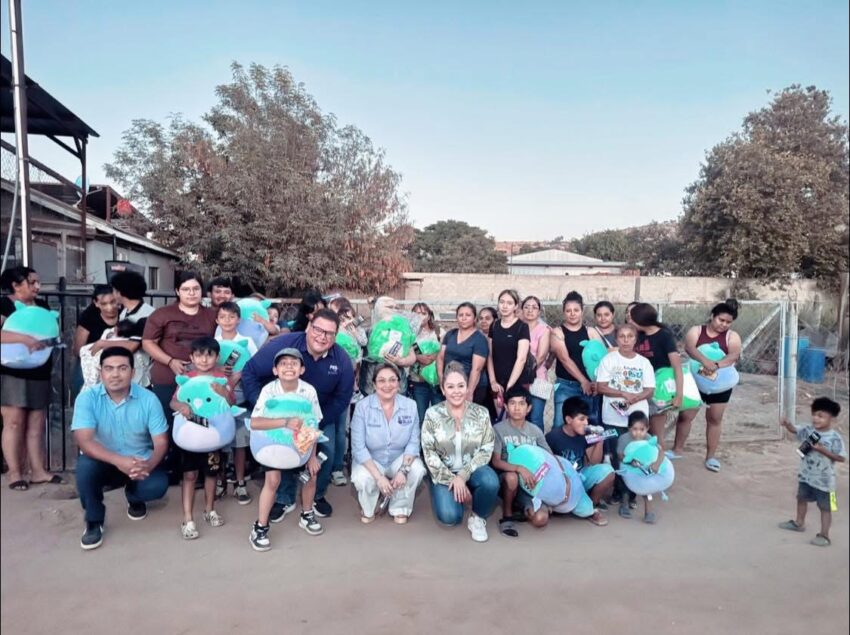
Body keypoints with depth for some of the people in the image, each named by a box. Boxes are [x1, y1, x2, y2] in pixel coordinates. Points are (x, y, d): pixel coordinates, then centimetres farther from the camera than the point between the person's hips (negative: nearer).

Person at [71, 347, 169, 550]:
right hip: (104, 461, 0)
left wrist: (148, 465, -35)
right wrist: (119, 461, -41)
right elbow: (84, 441, -26)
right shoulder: (87, 398, -16)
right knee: (85, 466, -32)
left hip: (140, 462, 0)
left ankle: (134, 498, 14)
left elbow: (161, 442, -13)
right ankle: (94, 522, -5)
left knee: (158, 485, -26)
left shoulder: (148, 399, -14)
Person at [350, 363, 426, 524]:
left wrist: (403, 470, -28)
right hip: (370, 461, -2)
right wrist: (378, 477, -28)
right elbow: (358, 447, -20)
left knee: (417, 469, -28)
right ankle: (368, 509, 4)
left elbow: (413, 442, -11)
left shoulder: (410, 405, -11)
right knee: (362, 478, -33)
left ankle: (400, 508, 2)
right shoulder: (362, 407, -17)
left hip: (399, 460, 2)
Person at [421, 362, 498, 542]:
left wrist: (463, 476, -19)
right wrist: (452, 480, -17)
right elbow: (429, 453, -8)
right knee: (449, 516, -24)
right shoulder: (432, 414, -8)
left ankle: (477, 518, -2)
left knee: (490, 482, -33)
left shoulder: (481, 413, -5)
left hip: (472, 470, 1)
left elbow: (486, 450, -7)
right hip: (444, 473, -1)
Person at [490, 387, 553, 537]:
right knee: (512, 477, -39)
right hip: (506, 479, -2)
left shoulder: (535, 430, 2)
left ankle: (525, 509, 14)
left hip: (530, 482, 2)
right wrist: (520, 469, -28)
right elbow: (495, 462, -13)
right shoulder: (498, 429, -8)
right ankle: (507, 515, -11)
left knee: (541, 519, -23)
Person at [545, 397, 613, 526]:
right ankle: (591, 510, 4)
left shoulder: (586, 435, -1)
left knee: (607, 471, -19)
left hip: (581, 476, 5)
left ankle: (592, 504, 1)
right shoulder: (553, 436, -15)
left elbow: (593, 463, 1)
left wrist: (599, 442, -12)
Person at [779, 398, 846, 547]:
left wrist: (823, 450, -28)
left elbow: (842, 458, -20)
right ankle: (799, 523, 44)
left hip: (824, 480, -7)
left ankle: (824, 535, 15)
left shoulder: (834, 438, -21)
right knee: (802, 498, 24)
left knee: (825, 507, 7)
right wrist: (787, 424, -27)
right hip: (805, 475, 7)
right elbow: (795, 430, -5)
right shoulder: (809, 430, -6)